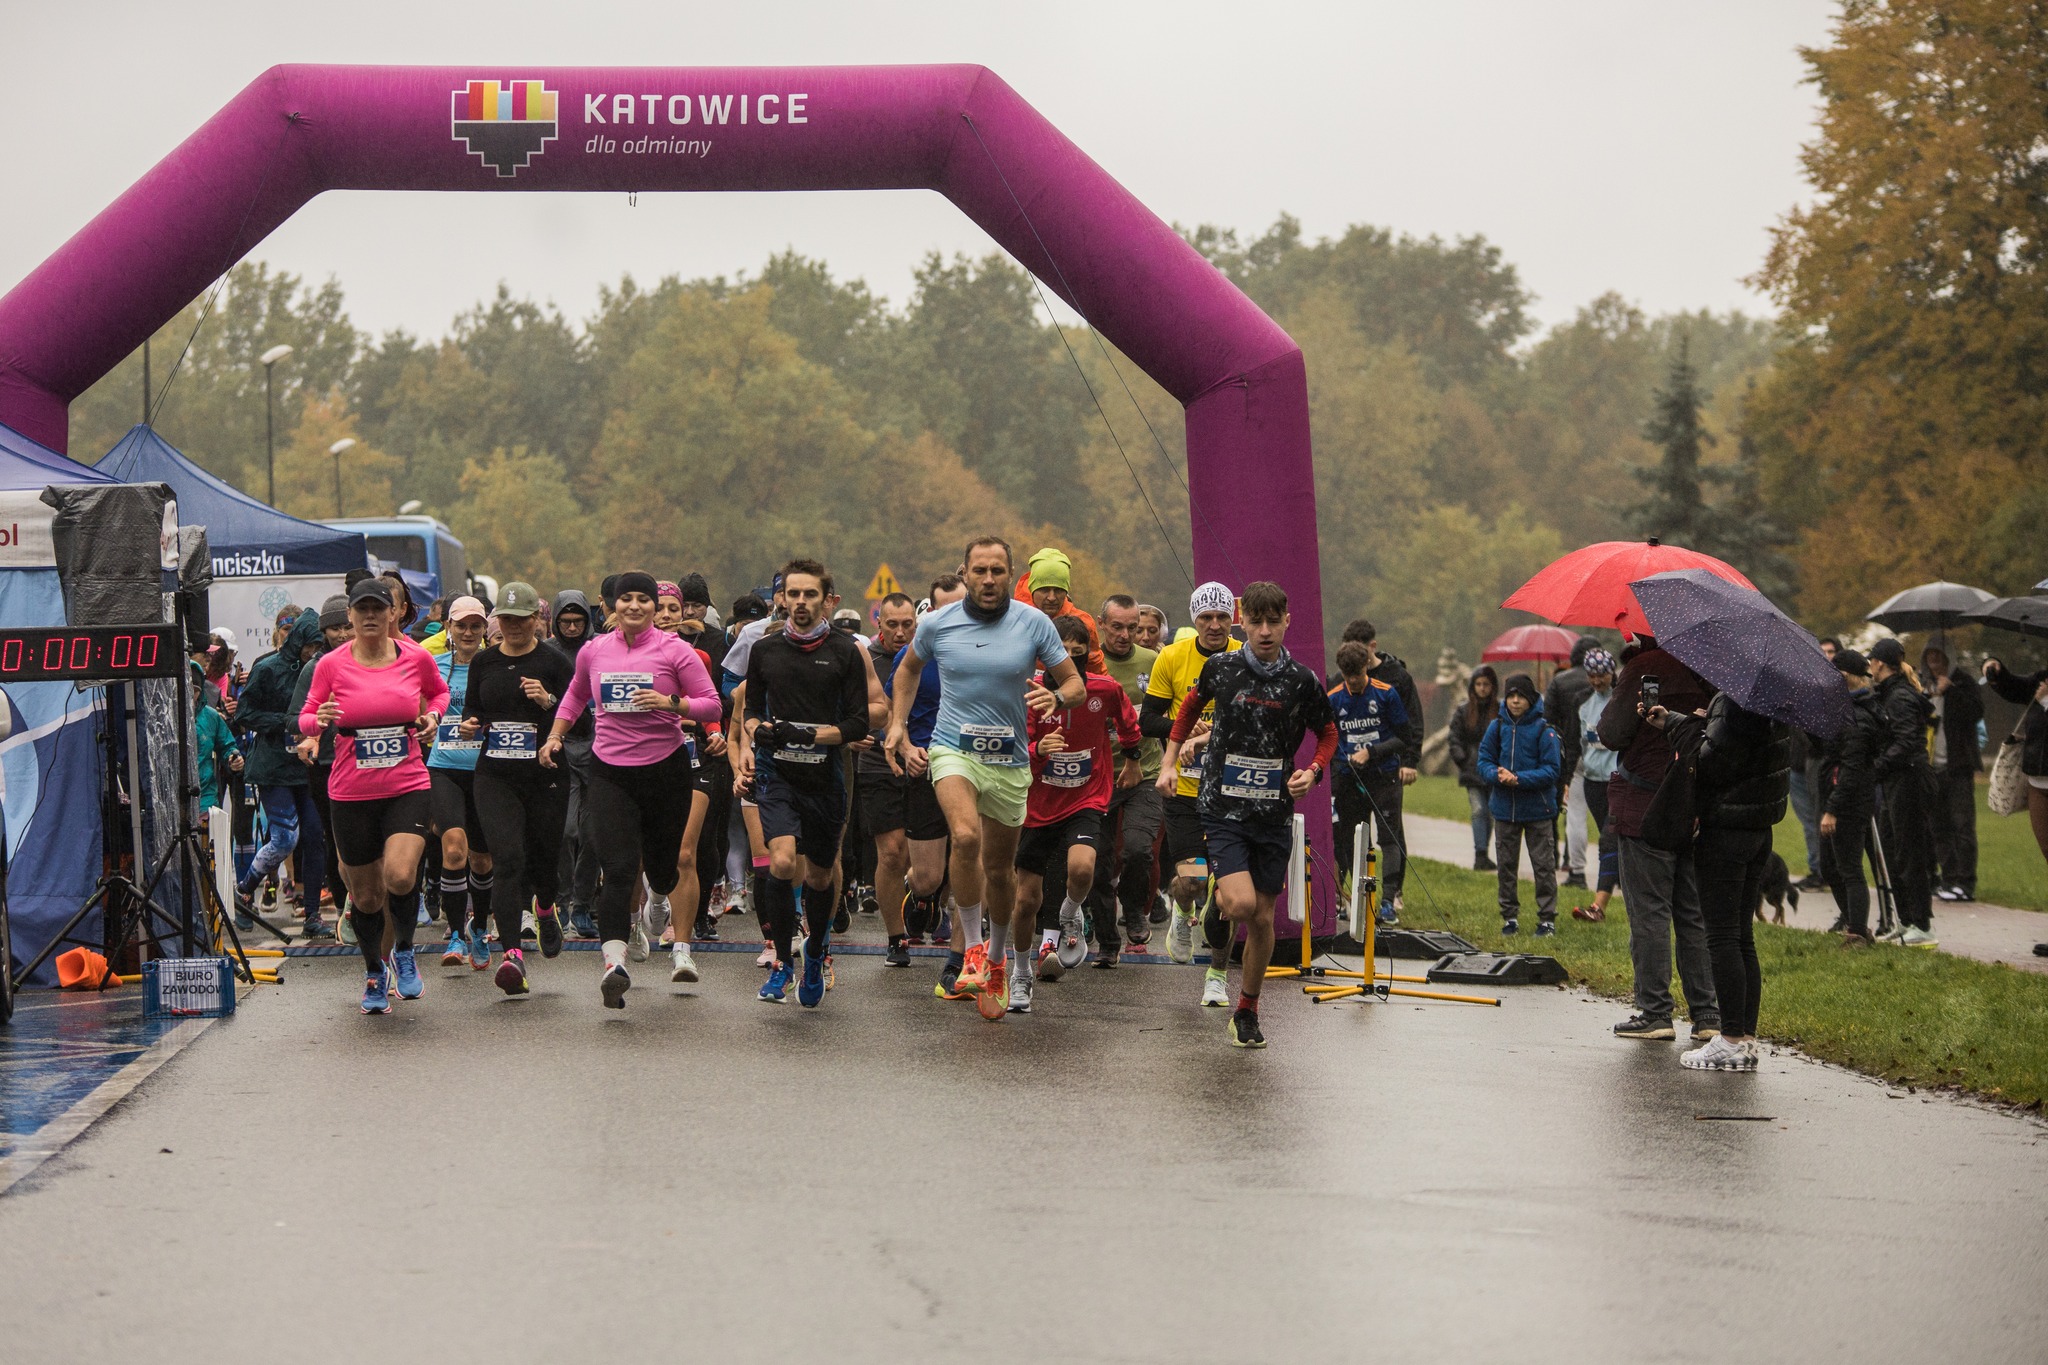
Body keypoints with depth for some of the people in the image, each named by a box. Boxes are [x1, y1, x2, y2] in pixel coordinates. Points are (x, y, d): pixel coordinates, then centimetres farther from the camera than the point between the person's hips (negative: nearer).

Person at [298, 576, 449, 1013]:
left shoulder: (417, 658, 2)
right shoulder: (331, 665, -2)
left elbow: (439, 691, 22)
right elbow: (306, 719, 6)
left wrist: (432, 715, 1)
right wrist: (320, 720, -17)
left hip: (408, 786, -1)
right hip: (351, 793, 1)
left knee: (400, 876, -23)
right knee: (366, 896, 7)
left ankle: (404, 952, 6)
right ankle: (375, 973, 32)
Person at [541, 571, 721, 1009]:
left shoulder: (674, 650, -4)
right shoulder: (593, 651, 6)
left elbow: (711, 706, -3)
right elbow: (575, 696, 27)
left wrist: (670, 702, -18)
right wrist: (554, 737, 18)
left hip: (665, 767, -1)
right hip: (610, 771, 1)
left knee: (661, 867, 13)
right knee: (618, 869, -15)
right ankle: (614, 962, -24)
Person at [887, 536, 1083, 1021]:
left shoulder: (1034, 623, -3)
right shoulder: (937, 623, -1)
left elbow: (1076, 684, 1)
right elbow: (909, 667, 21)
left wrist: (1056, 697, -21)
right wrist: (897, 724, 13)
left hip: (1009, 759, 2)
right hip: (954, 749, -1)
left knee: (999, 867, 12)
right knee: (966, 836, -29)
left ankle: (996, 958, 34)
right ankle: (971, 949, -17)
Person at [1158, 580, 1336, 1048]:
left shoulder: (1301, 680, -3)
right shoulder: (1221, 667, -3)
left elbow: (1328, 733, 13)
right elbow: (1191, 706, 17)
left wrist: (1312, 772, -5)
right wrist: (1170, 760, 13)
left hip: (1275, 814, 2)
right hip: (1224, 809, -2)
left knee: (1262, 918, 6)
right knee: (1241, 903, -21)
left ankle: (1247, 1011, 23)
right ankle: (1213, 911, 15)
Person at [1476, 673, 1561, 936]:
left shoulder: (1544, 729, -10)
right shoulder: (1497, 727, 2)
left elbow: (1552, 770, -11)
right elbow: (1484, 761, 5)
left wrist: (1518, 779, -22)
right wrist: (1497, 775, -17)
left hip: (1538, 809, -4)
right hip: (1505, 808, 4)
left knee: (1544, 865, 1)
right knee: (1505, 865, 10)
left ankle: (1547, 918, 9)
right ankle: (1510, 917, 21)